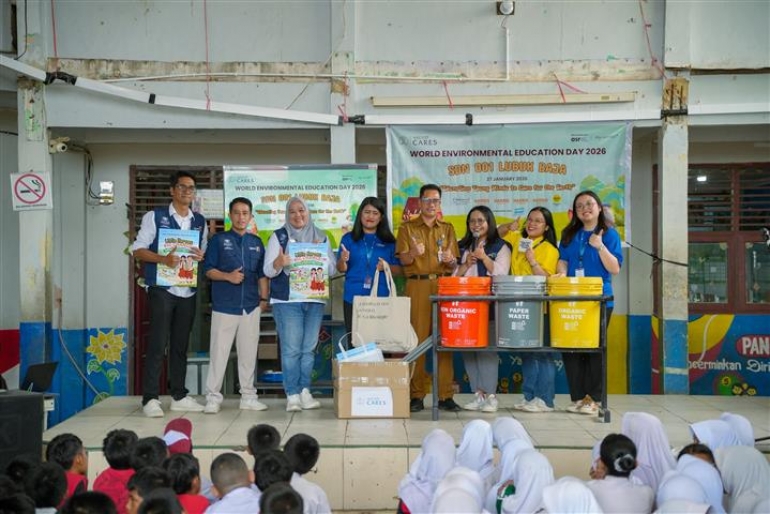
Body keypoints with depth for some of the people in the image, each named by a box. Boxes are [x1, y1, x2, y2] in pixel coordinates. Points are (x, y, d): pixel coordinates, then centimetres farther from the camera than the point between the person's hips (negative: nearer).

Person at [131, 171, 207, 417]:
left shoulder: (200, 221, 13)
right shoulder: (155, 217, 0)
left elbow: (205, 252, 17)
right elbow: (138, 249, -4)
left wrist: (202, 256, -8)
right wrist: (163, 259, -21)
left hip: (188, 290, 5)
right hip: (162, 288, -5)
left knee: (181, 344, 10)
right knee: (158, 343, -6)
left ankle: (179, 396, 18)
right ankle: (150, 398, -2)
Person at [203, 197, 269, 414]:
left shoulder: (256, 243, 13)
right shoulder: (218, 239, 3)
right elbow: (208, 270, -2)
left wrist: (264, 298, 8)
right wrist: (228, 276, -17)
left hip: (251, 306, 3)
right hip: (224, 306, -3)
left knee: (249, 352, 7)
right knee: (219, 352, -2)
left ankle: (248, 396, 16)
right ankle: (213, 397, 4)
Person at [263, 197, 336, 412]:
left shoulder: (321, 237, 12)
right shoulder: (279, 236, 4)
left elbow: (331, 270, 10)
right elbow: (269, 271, -2)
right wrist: (279, 262, -24)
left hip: (315, 300, 3)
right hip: (287, 300, -3)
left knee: (309, 348, 3)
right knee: (291, 348, -7)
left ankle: (305, 391, 8)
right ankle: (292, 395, -5)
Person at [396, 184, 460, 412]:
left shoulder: (448, 229, 17)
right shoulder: (407, 228, 11)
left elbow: (454, 264, 14)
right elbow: (403, 260, 2)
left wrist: (450, 260, -9)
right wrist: (413, 253, -19)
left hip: (444, 286, 2)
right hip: (417, 286, -2)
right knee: (417, 339, -5)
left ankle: (445, 395, 2)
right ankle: (416, 395, -1)